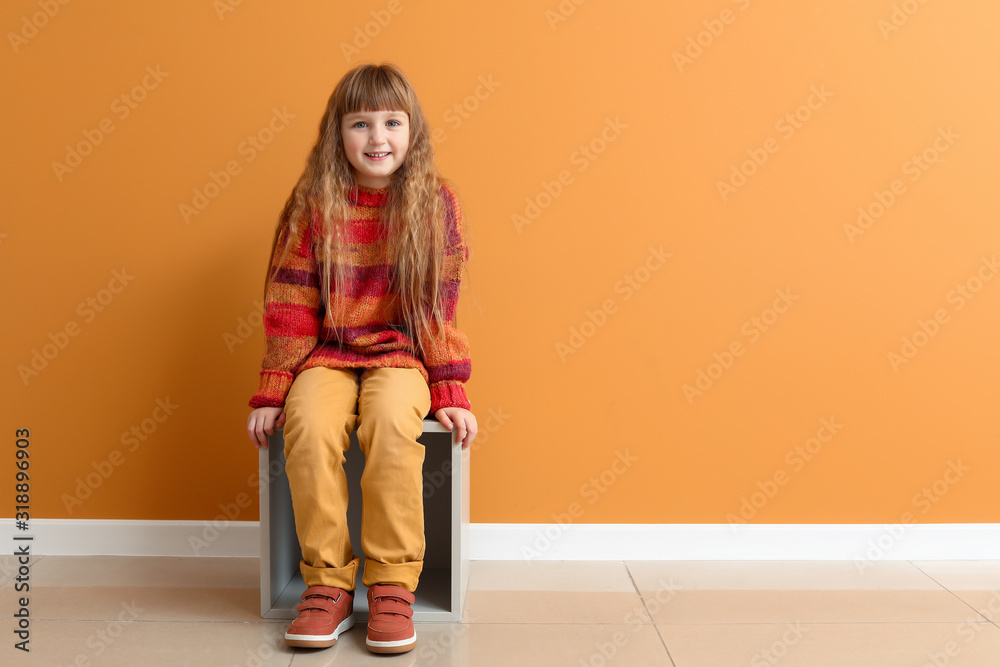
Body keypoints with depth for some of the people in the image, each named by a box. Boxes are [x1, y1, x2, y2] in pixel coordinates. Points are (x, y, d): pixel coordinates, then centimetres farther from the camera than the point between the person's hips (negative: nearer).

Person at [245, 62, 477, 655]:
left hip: (401, 354, -1)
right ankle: (328, 582, -15)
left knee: (392, 424, -32)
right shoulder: (313, 203, 1)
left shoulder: (436, 203, 0)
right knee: (310, 426, -30)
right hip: (326, 354, 1)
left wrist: (450, 393, -5)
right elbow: (289, 305, 1)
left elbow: (442, 308, 1)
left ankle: (393, 584, -17)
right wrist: (272, 391, -4)